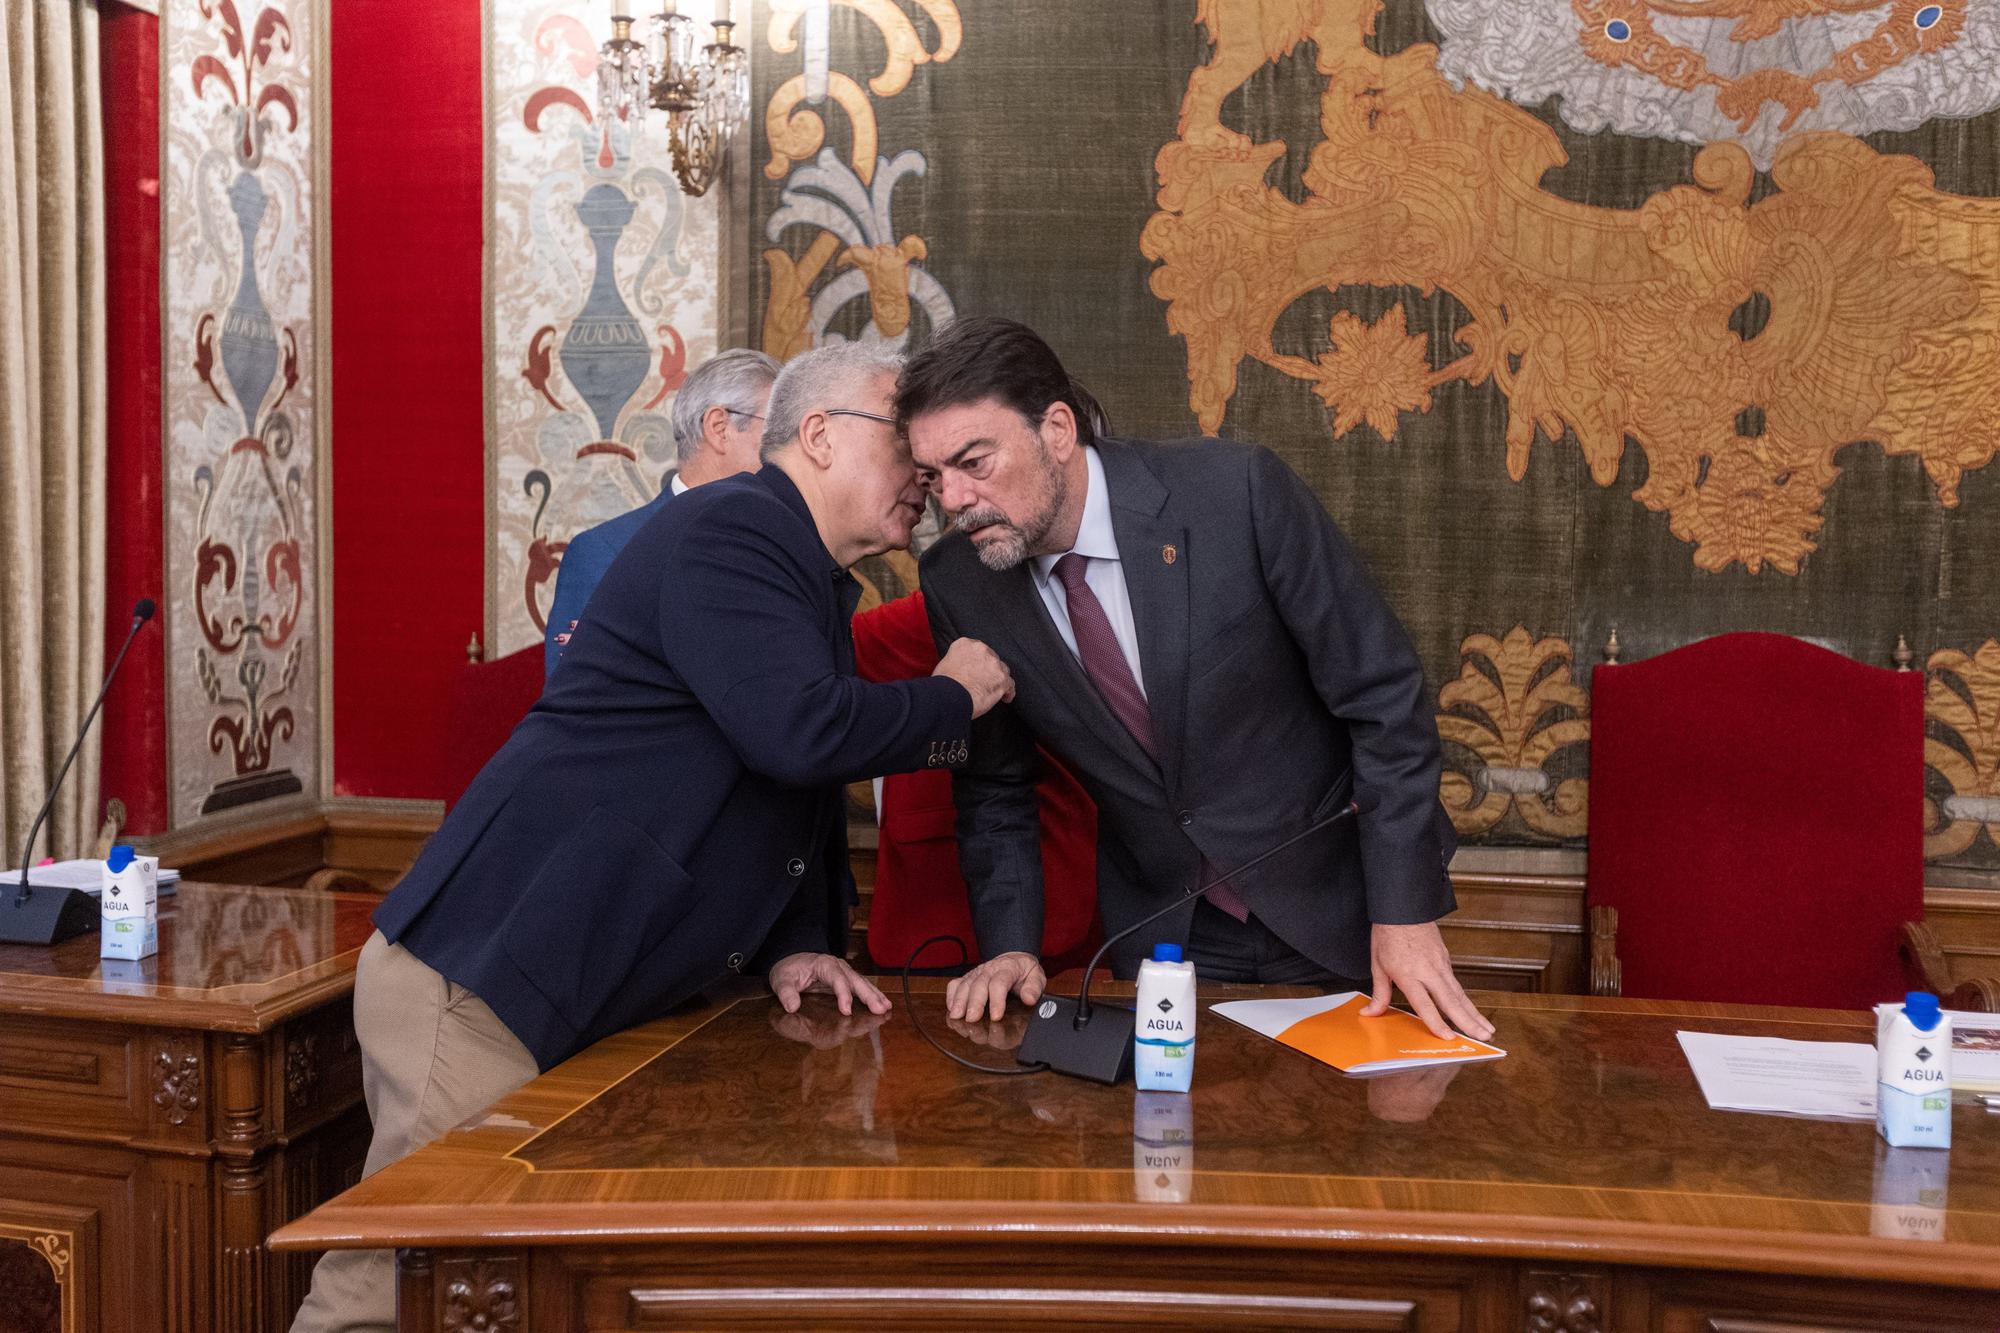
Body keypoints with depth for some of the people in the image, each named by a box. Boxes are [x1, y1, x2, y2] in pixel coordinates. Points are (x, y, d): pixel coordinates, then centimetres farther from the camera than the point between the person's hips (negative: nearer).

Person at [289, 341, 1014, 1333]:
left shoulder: (813, 587, 18)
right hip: (478, 977, -10)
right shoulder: (726, 530, -13)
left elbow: (799, 796, 24)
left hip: (584, 1004, 10)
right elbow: (799, 732, -27)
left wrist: (792, 945, 8)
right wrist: (953, 698, -9)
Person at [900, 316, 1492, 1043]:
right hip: (1160, 941, 2)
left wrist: (1406, 912, -16)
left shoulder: (1239, 493, -22)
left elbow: (1384, 696, -16)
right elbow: (994, 788, 3)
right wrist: (1009, 947, -10)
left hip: (1336, 912, -2)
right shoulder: (958, 583, -10)